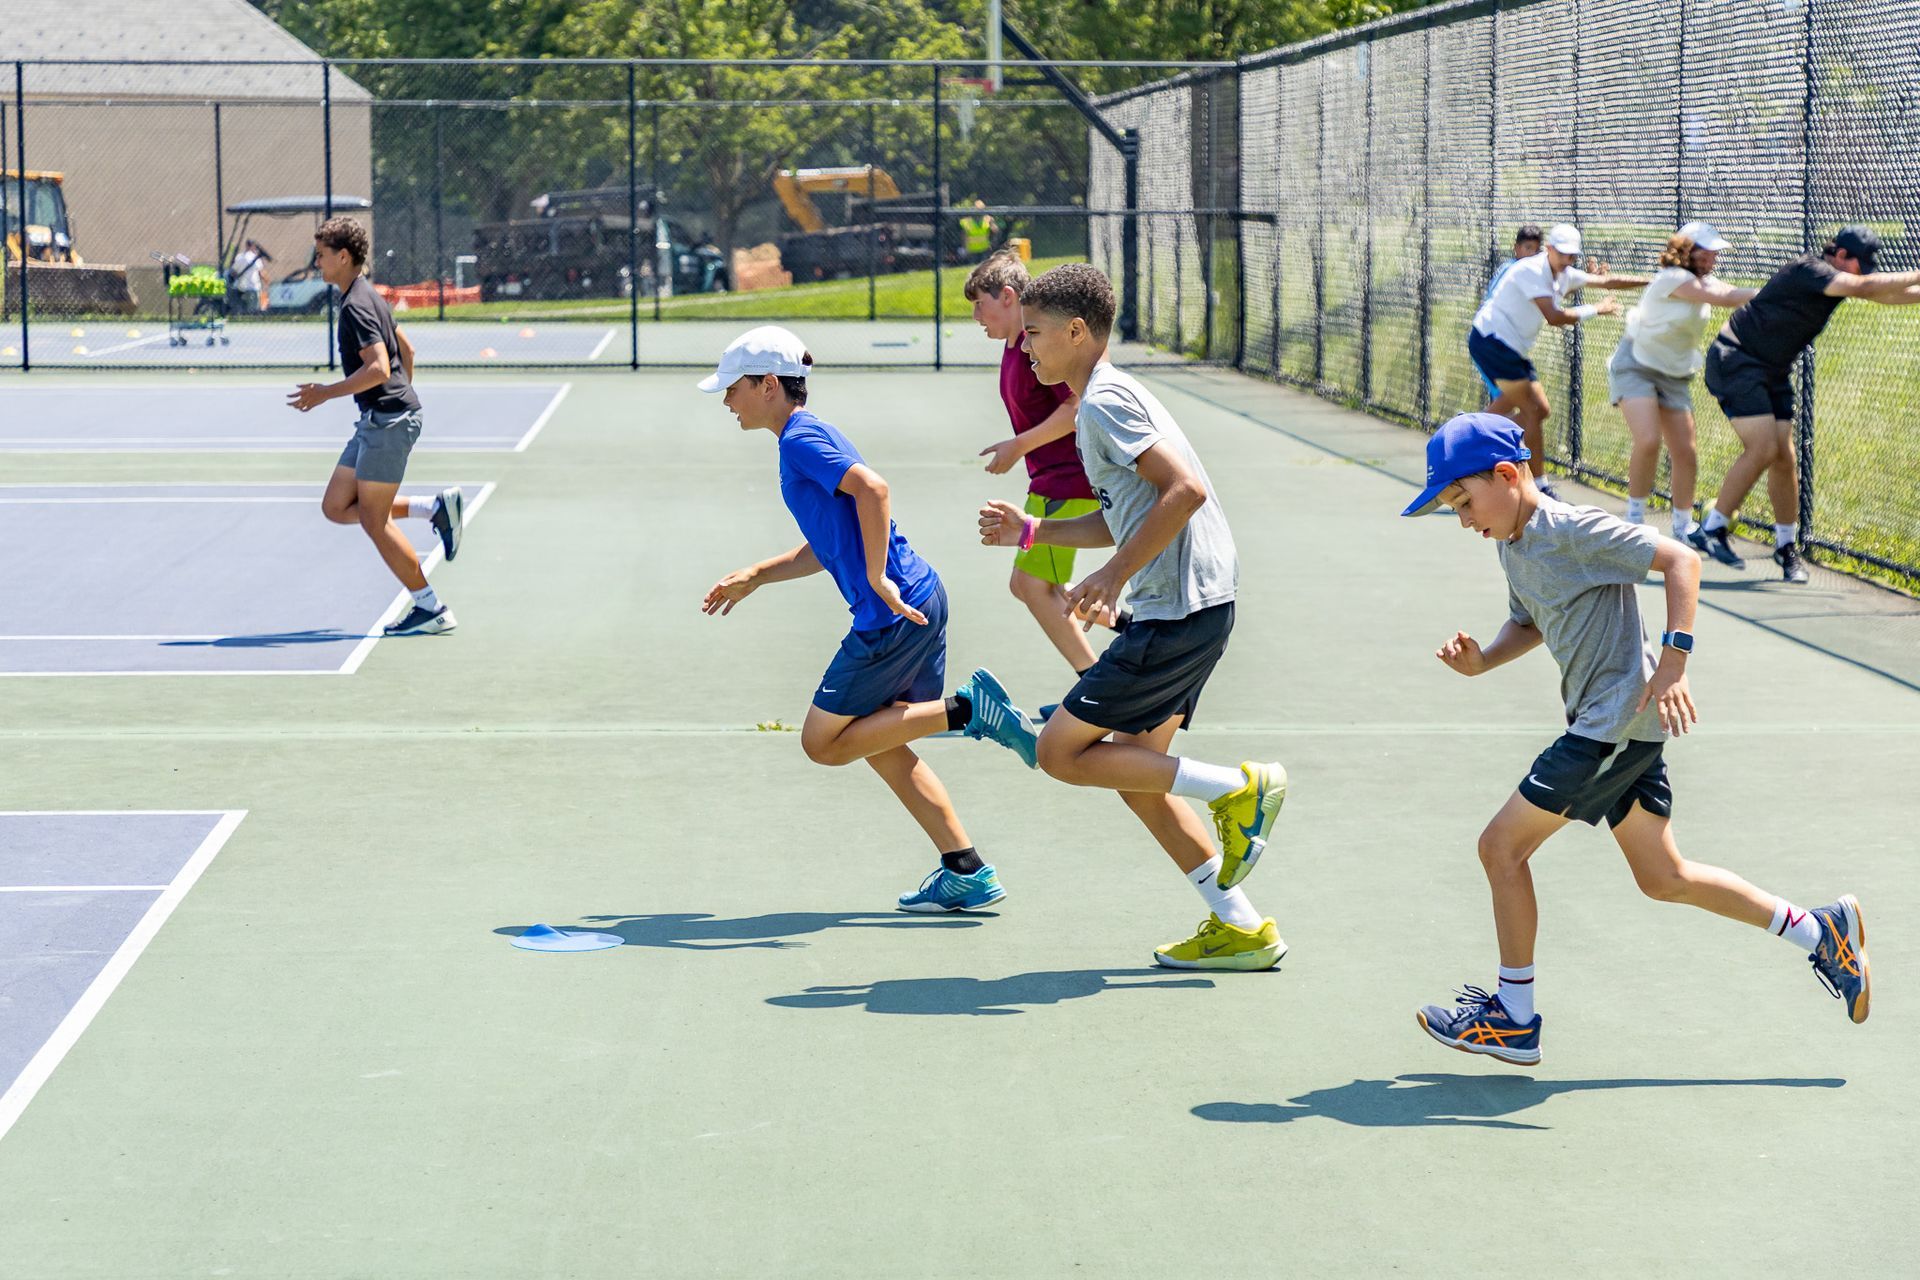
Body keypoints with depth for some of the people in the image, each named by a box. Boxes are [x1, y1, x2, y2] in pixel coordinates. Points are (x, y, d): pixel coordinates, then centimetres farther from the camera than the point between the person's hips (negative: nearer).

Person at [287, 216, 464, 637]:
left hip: (388, 421, -10)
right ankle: (436, 509, 6)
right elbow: (406, 349, 24)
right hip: (375, 422, 10)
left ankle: (431, 609, 1)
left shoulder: (357, 305, -16)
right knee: (336, 507, 10)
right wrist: (404, 398, 30)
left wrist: (326, 393, -20)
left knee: (373, 520, -4)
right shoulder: (367, 295, 15)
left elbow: (378, 368, -26)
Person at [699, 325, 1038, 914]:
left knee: (824, 743, 0)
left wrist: (878, 579, -24)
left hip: (894, 615, -10)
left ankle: (965, 708, -8)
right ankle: (967, 871, 13)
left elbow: (872, 489, -26)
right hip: (920, 601, 10)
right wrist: (754, 577, 26)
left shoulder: (801, 440, -10)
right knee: (879, 743, 17)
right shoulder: (805, 438, 20)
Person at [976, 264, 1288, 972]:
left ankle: (1238, 789, -6)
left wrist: (1114, 576, -23)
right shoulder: (1105, 400, 19)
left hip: (1177, 613, -10)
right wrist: (1030, 531, 20)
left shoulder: (1105, 401, -12)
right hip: (1182, 610, 10)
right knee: (1135, 774, 13)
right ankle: (1241, 928, 14)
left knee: (1062, 751, -5)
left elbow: (1185, 489, -23)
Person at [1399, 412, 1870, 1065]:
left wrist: (1673, 660, -27)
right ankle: (1822, 931, 23)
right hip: (1604, 725, 10)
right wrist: (1481, 660, 3)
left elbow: (1680, 559, -20)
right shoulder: (1512, 546, 10)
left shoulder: (1573, 530, -17)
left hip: (1619, 717, -10)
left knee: (1501, 844, -6)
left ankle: (1513, 1020, 3)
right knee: (1663, 878, 15)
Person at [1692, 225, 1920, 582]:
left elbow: (1887, 294, 11)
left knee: (1784, 457, 4)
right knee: (1763, 449, -18)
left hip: (1774, 372, 9)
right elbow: (1864, 288, -32)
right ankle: (1710, 530, -10)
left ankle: (1786, 546, 14)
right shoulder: (1809, 270, -22)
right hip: (1736, 361, -9)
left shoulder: (1838, 279, 5)